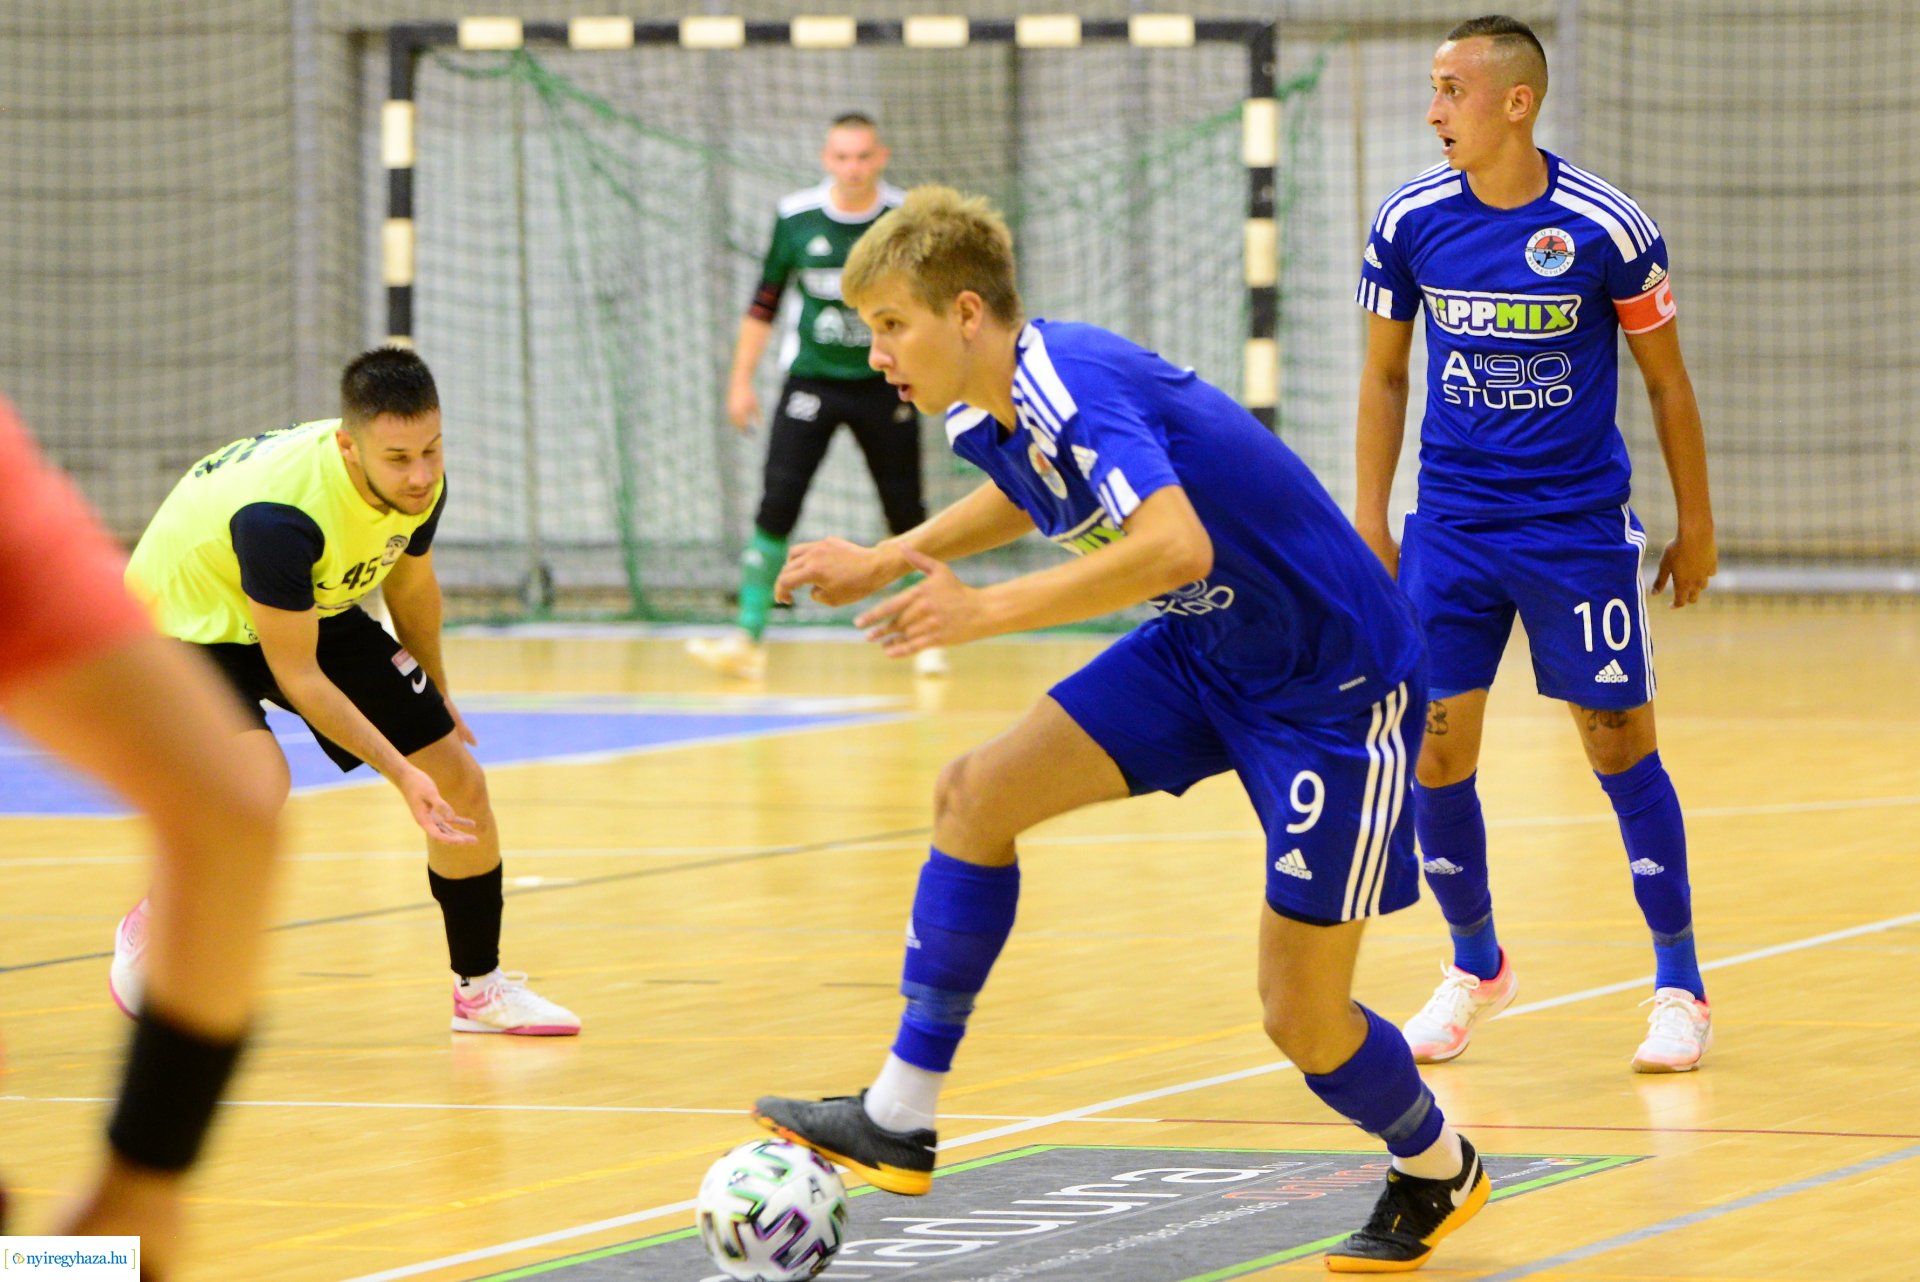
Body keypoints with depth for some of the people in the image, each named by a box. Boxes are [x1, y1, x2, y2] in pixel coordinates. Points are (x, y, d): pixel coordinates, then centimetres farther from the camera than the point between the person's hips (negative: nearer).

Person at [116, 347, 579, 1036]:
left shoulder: (419, 481, -18)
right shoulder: (277, 512, -41)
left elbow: (411, 585, 6)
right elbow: (295, 675, -31)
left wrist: (438, 699, 20)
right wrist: (402, 773, -32)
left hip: (317, 610, 7)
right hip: (186, 619, -7)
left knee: (460, 780, 2)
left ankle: (481, 989, 23)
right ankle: (151, 929, -7)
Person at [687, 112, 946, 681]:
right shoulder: (796, 218, -5)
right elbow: (764, 303, 6)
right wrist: (741, 380, 5)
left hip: (884, 384, 0)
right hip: (811, 379, 0)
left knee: (907, 515, 4)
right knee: (777, 505, -13)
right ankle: (749, 638, -11)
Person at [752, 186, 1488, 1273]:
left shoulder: (1073, 387, -28)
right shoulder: (989, 416, 0)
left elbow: (1177, 545, -44)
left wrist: (992, 611, -41)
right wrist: (886, 562, 21)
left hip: (1334, 682, -9)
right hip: (1205, 652, 9)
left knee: (1301, 1014, -5)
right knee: (979, 795, -3)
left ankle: (1439, 1172, 26)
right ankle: (900, 1121, 1)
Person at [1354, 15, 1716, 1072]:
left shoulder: (1607, 227, -11)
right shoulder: (1410, 224, -3)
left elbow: (1666, 378, 0)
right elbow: (1384, 374, 9)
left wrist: (1696, 525, 4)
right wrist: (1369, 520, 7)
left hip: (1579, 528, -3)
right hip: (1450, 529, 3)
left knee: (1619, 743, -1)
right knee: (1436, 750, 0)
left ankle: (1680, 984, 12)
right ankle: (1475, 966, 22)